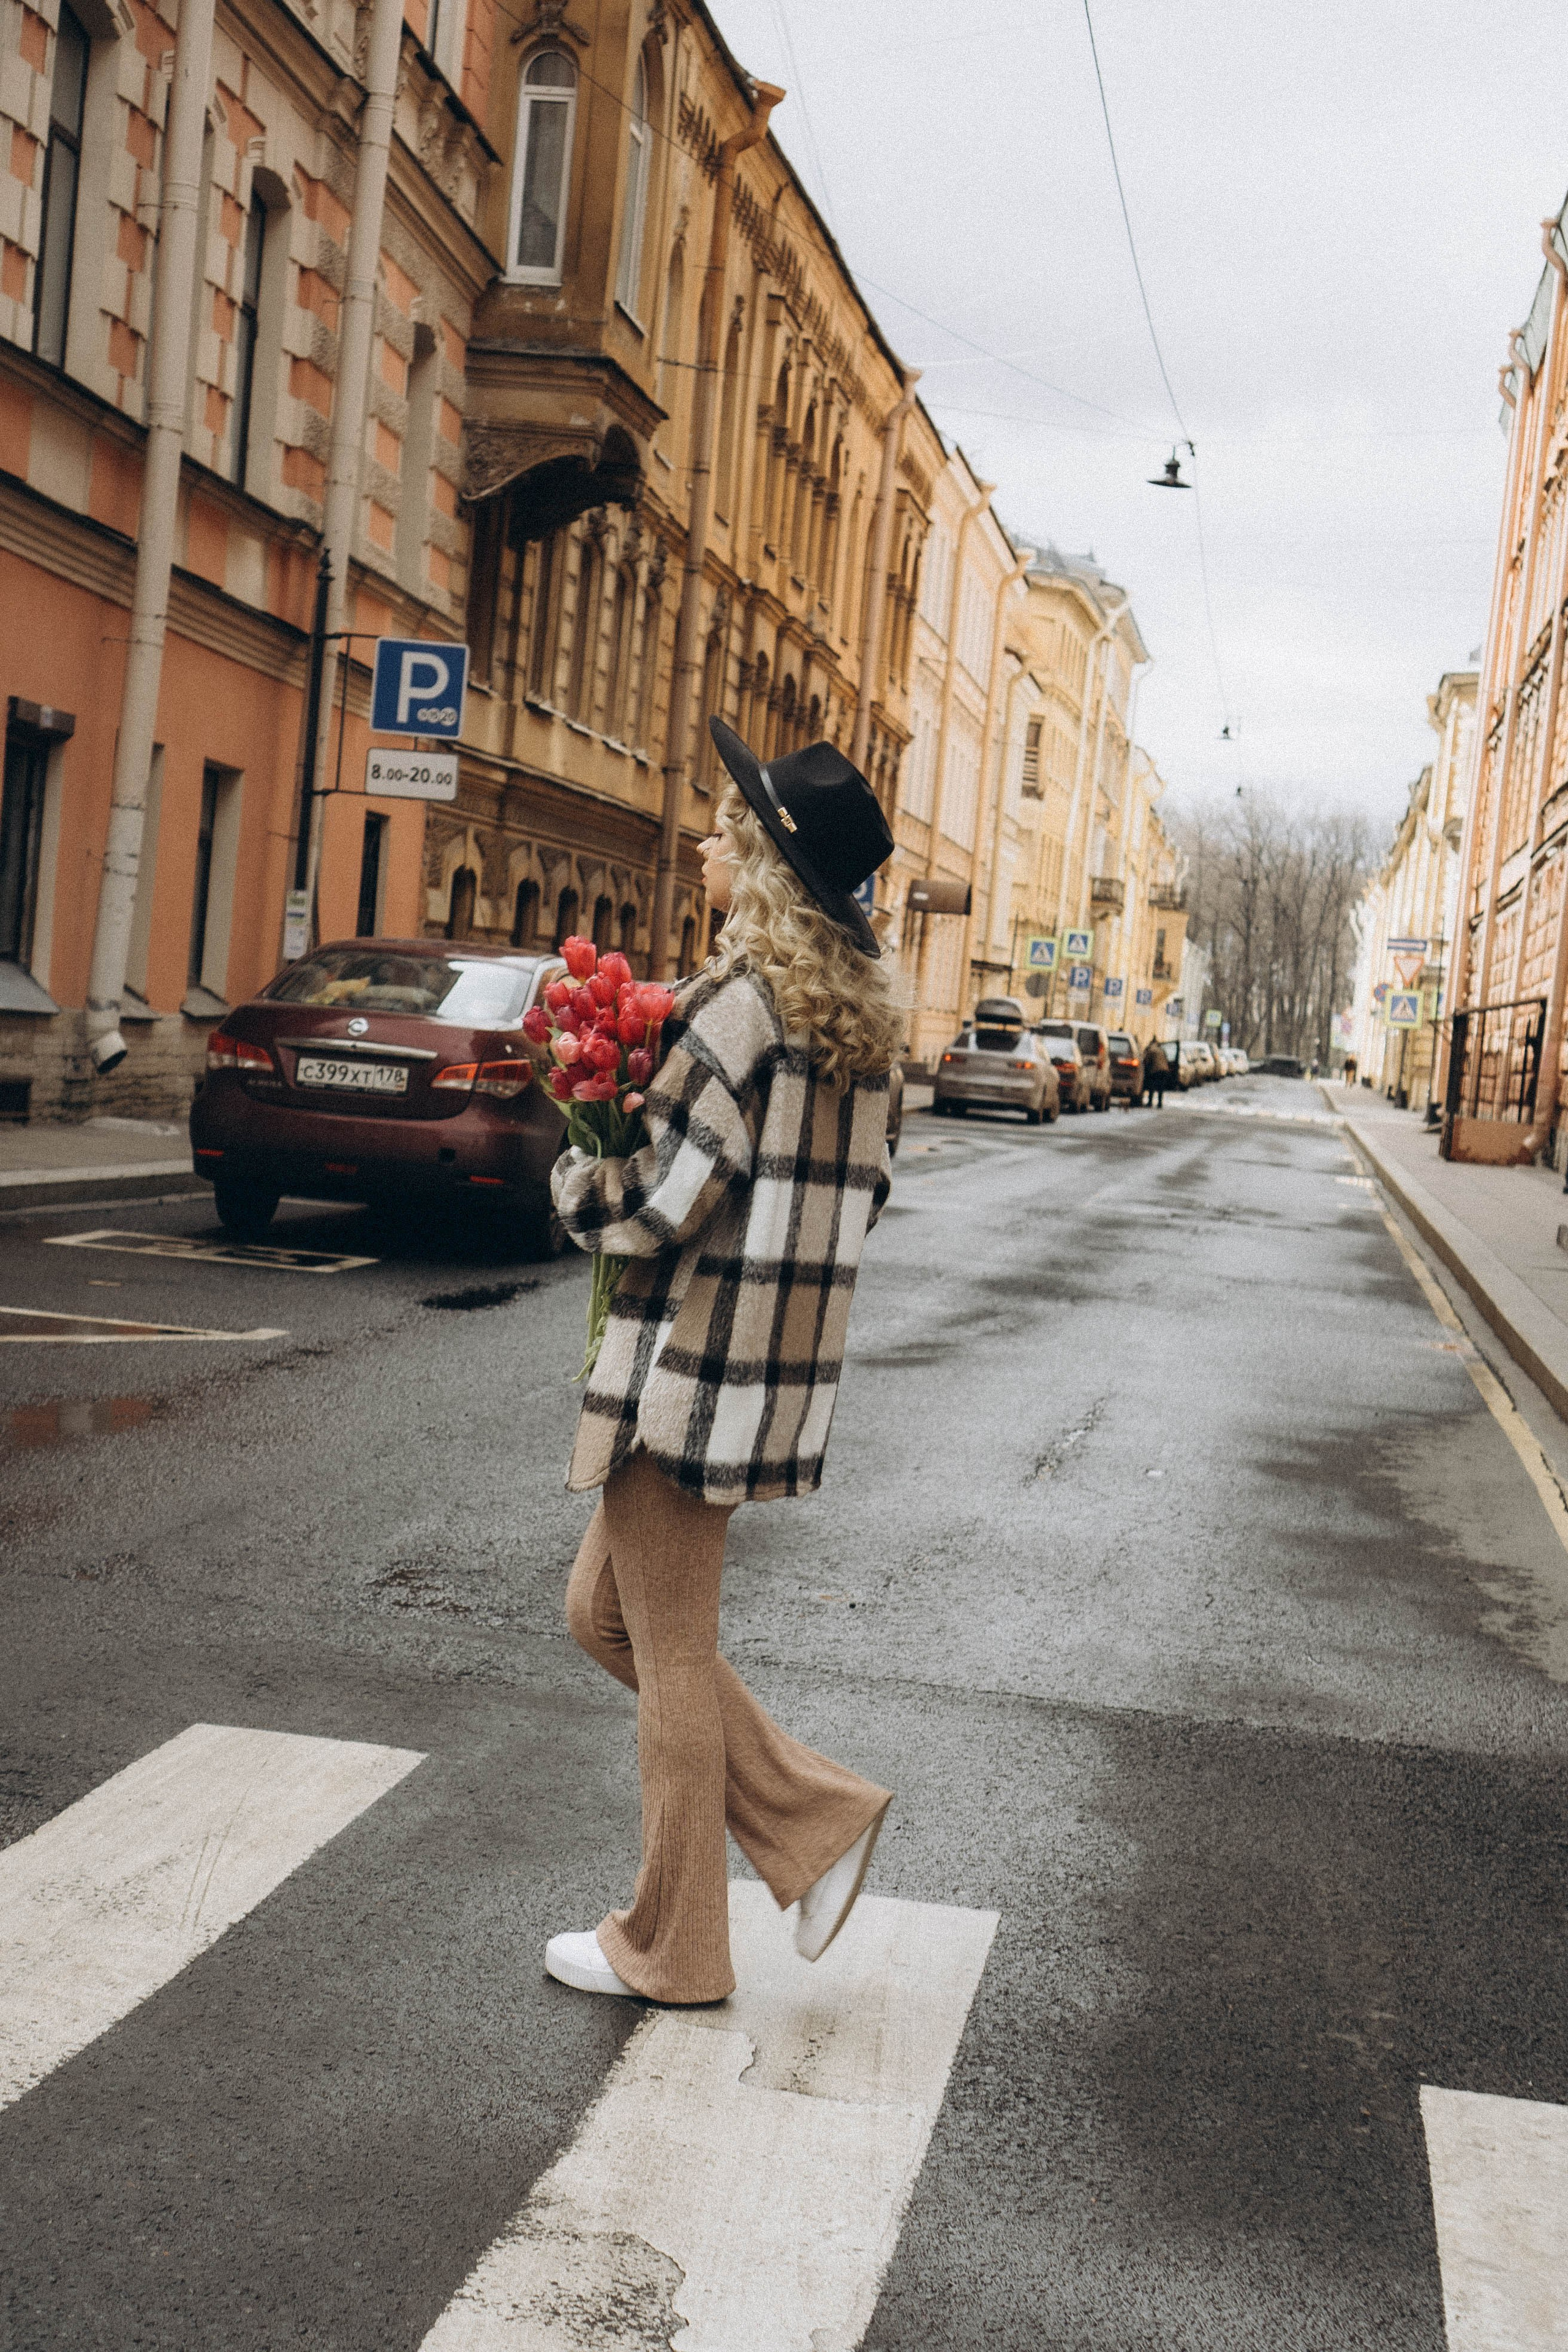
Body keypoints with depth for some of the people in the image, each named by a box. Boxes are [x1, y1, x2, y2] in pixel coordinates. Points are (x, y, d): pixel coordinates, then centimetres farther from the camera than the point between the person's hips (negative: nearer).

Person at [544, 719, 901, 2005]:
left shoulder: (742, 994, -17)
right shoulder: (862, 1007, 10)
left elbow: (665, 1198, -19)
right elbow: (864, 1189, 16)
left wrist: (573, 1181, -1)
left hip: (697, 1357, -9)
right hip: (790, 1356, 9)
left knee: (672, 1653, 5)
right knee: (605, 1609, 21)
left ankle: (671, 1947, 21)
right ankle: (817, 1817, 19)